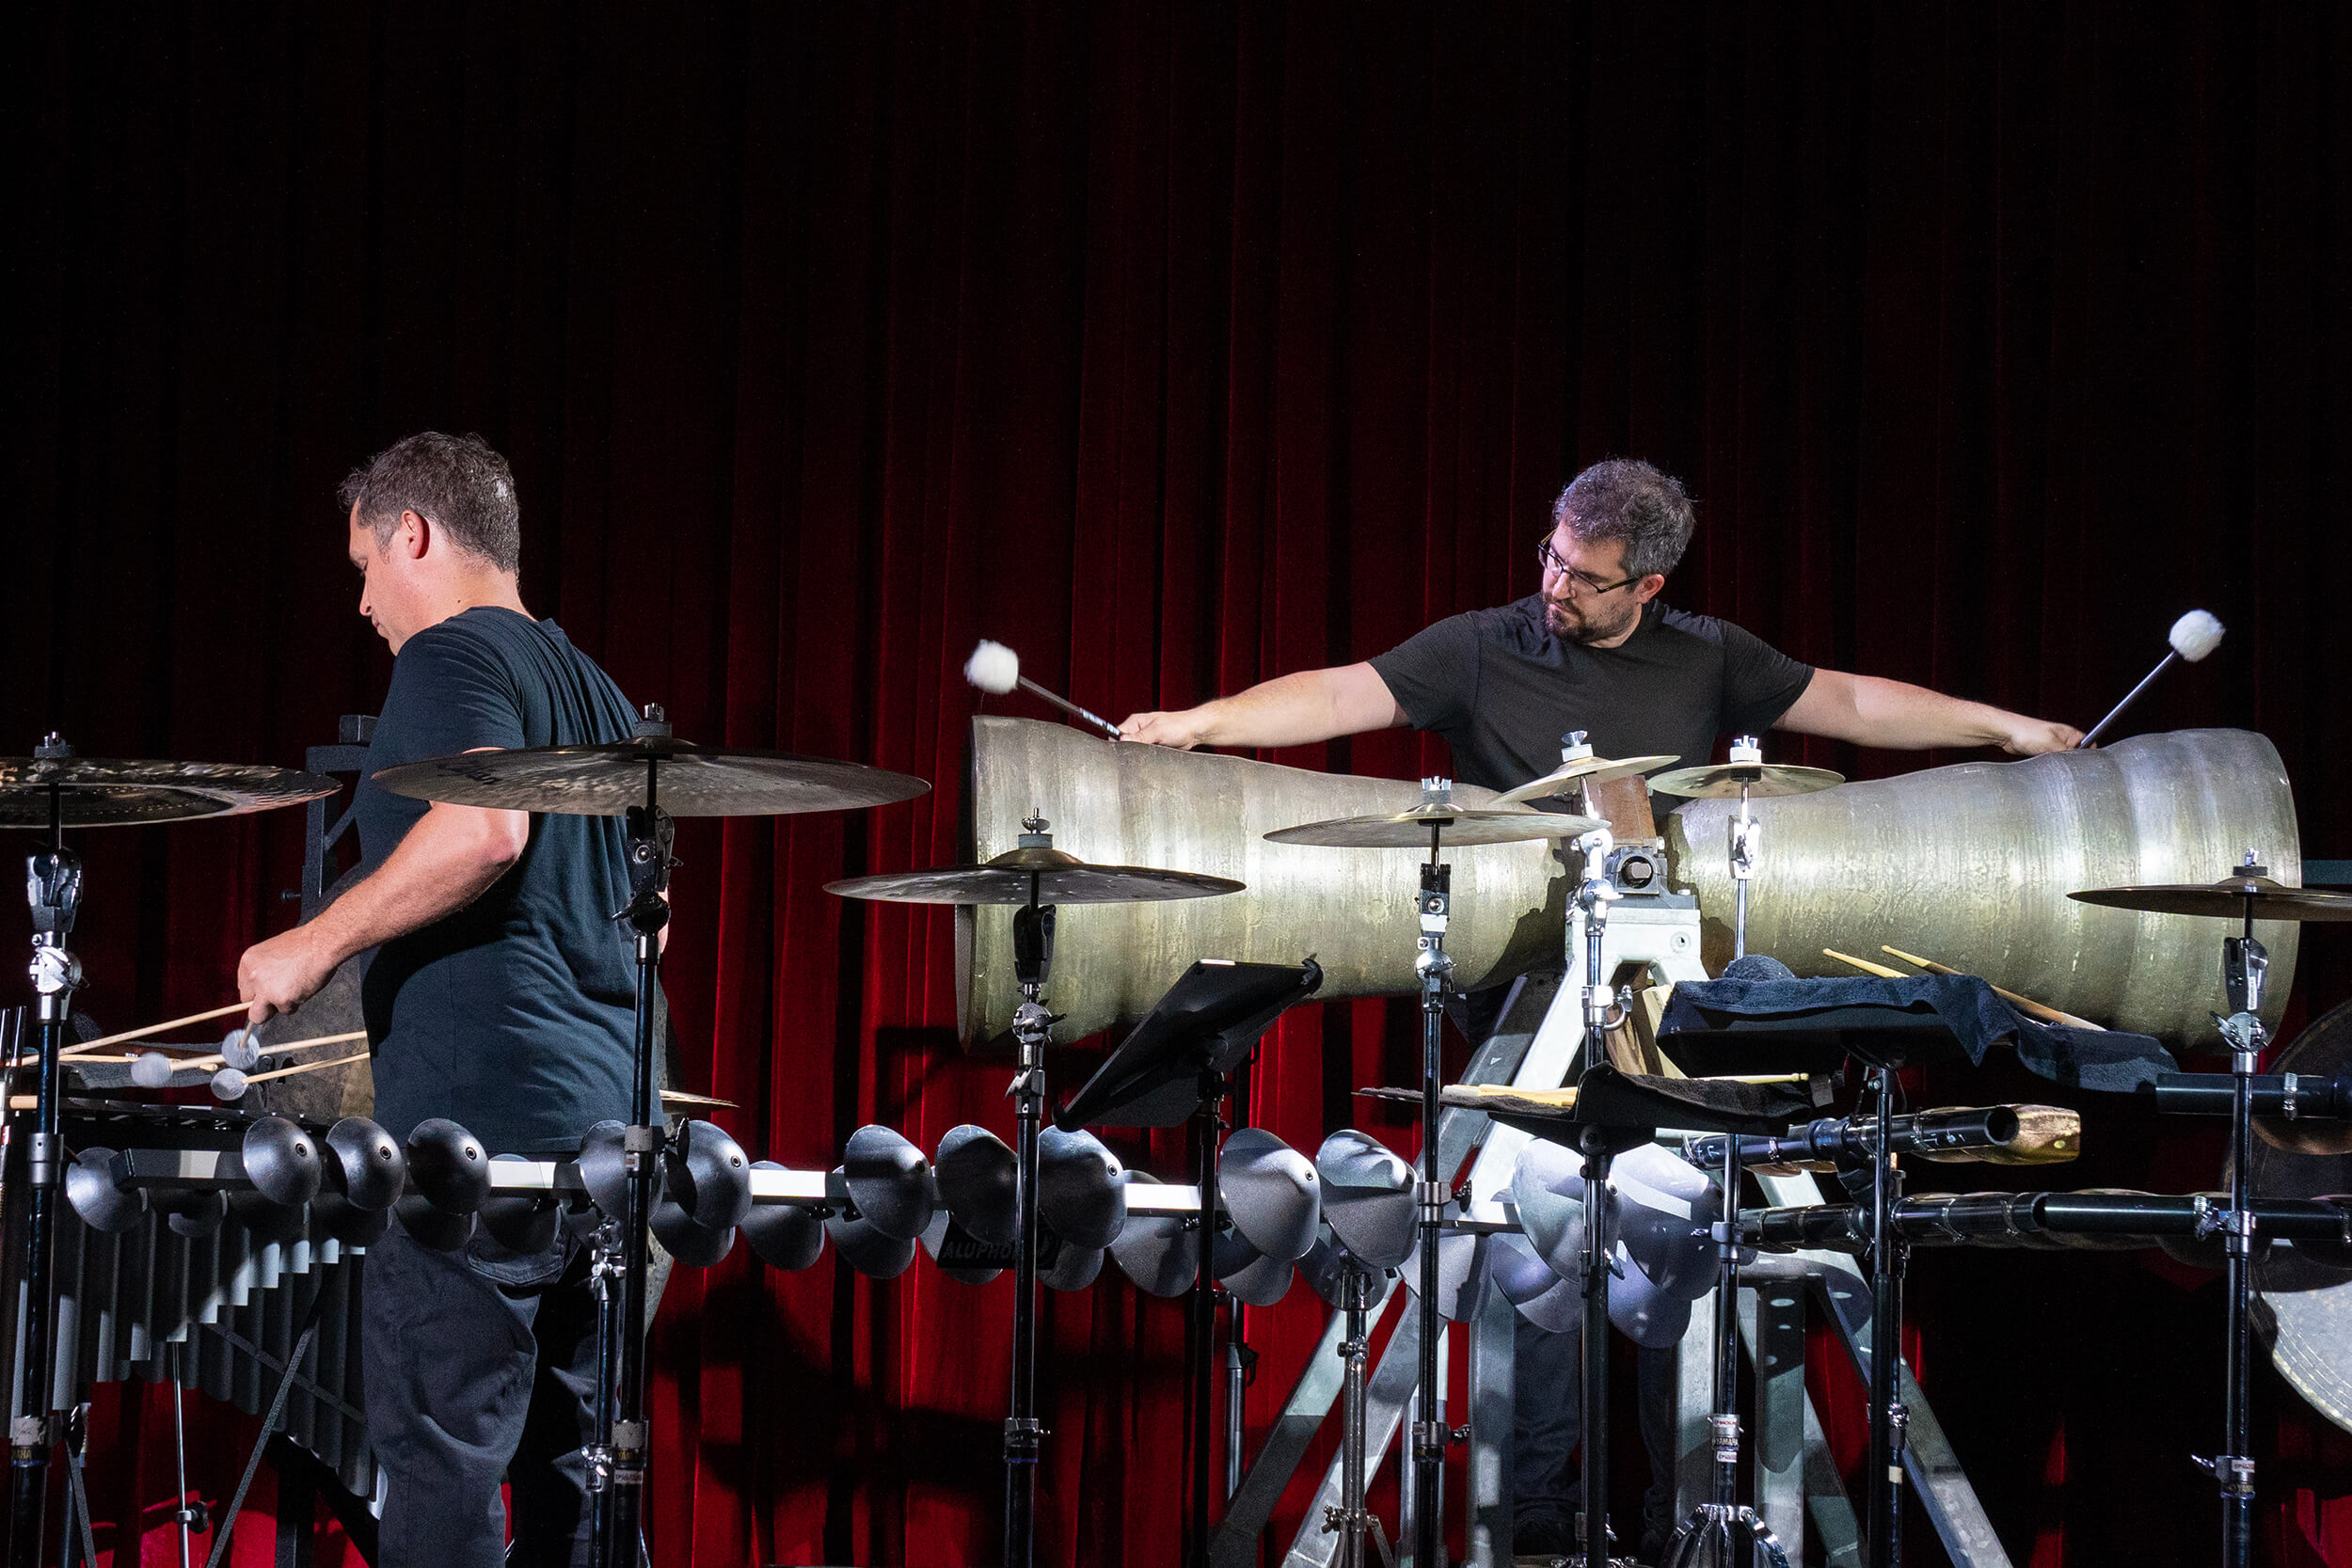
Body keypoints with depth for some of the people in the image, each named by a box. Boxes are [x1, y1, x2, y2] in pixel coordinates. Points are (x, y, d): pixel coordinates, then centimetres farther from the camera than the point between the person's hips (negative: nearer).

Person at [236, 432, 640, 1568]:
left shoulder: (451, 655, -4)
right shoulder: (593, 687, 22)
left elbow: (486, 826, -22)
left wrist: (317, 943, -14)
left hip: (479, 1116, -9)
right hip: (604, 1124, 9)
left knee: (440, 1475, -9)